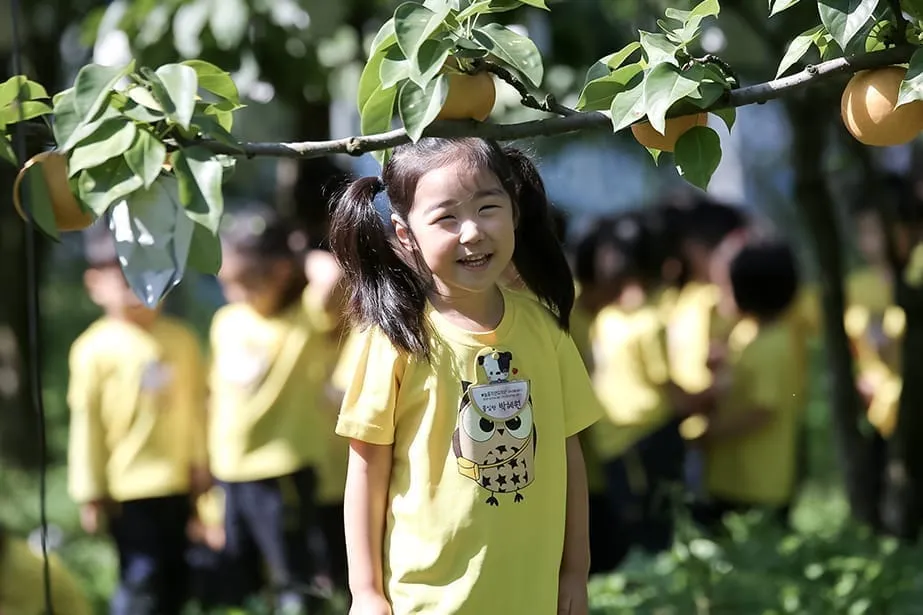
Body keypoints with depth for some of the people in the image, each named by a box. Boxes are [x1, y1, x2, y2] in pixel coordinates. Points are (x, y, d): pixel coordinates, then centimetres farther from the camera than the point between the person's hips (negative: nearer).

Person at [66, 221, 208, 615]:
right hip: (130, 489, -5)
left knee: (174, 577, 14)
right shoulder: (95, 349, -12)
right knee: (141, 578, -6)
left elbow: (196, 405, 9)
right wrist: (90, 492, -7)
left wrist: (200, 462, 10)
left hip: (178, 483, 5)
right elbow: (86, 421, -9)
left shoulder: (181, 340, 2)